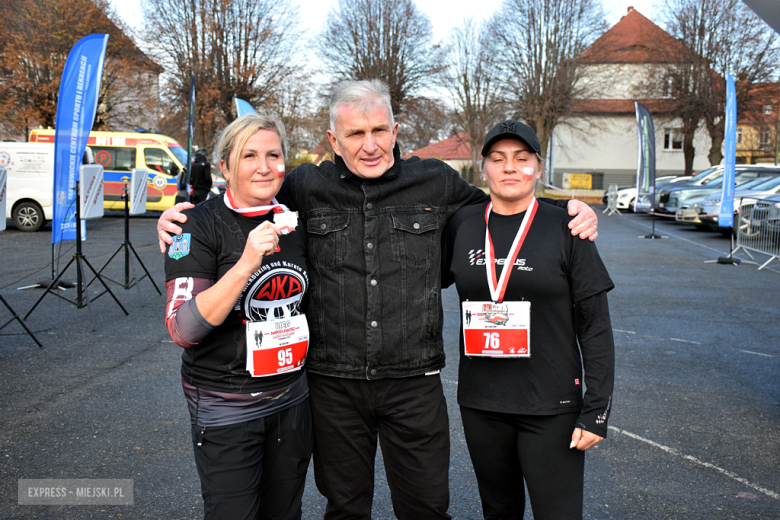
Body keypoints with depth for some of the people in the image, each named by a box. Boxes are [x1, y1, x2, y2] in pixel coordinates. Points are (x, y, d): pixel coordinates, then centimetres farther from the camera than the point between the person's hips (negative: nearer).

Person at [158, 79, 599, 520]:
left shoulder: (436, 182, 1)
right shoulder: (307, 187, 0)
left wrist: (573, 212, 3)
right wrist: (179, 217, -1)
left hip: (414, 382, 0)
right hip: (334, 383, 1)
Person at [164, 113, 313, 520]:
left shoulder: (293, 221, 2)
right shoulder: (200, 224, -14)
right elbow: (183, 329, -24)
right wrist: (245, 264, -32)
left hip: (291, 395, 5)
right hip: (225, 405, -5)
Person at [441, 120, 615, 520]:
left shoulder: (565, 229, -5)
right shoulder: (462, 226, 3)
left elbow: (595, 326, -5)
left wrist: (596, 411, -8)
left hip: (551, 407, -3)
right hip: (480, 404, 3)